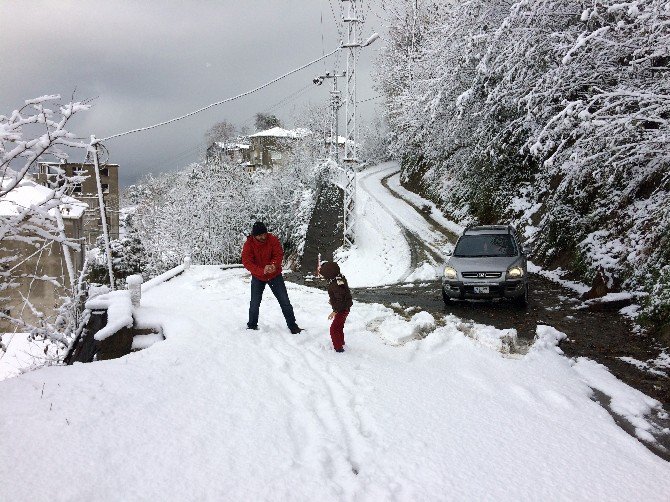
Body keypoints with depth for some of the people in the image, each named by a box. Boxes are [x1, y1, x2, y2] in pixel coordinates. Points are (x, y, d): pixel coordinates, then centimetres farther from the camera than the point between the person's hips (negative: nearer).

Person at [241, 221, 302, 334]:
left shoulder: (273, 240, -15)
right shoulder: (248, 244, -18)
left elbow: (279, 255, -16)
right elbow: (247, 262, -25)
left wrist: (273, 265, -38)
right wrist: (262, 271, -39)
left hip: (275, 275, 0)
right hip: (258, 277, 0)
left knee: (285, 301, 1)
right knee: (254, 303, 5)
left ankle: (293, 326, 10)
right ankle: (252, 326, 25)